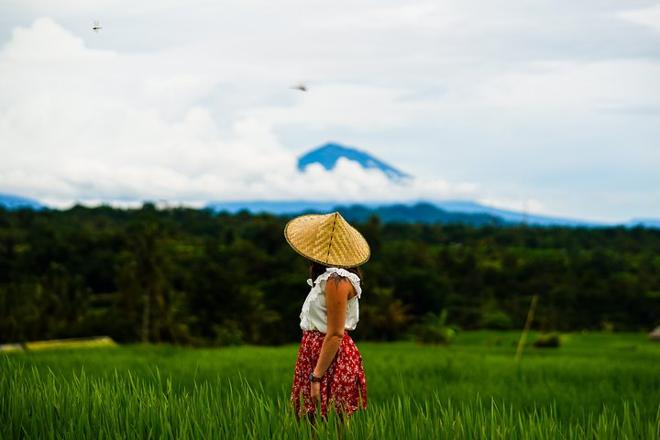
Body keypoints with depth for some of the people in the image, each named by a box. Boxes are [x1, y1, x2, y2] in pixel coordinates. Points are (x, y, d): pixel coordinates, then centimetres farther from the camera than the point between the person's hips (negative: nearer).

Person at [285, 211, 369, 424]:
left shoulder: (337, 280, -19)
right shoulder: (329, 276, 10)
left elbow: (335, 335, -21)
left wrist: (316, 376, -21)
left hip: (331, 358, -10)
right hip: (317, 351, 10)